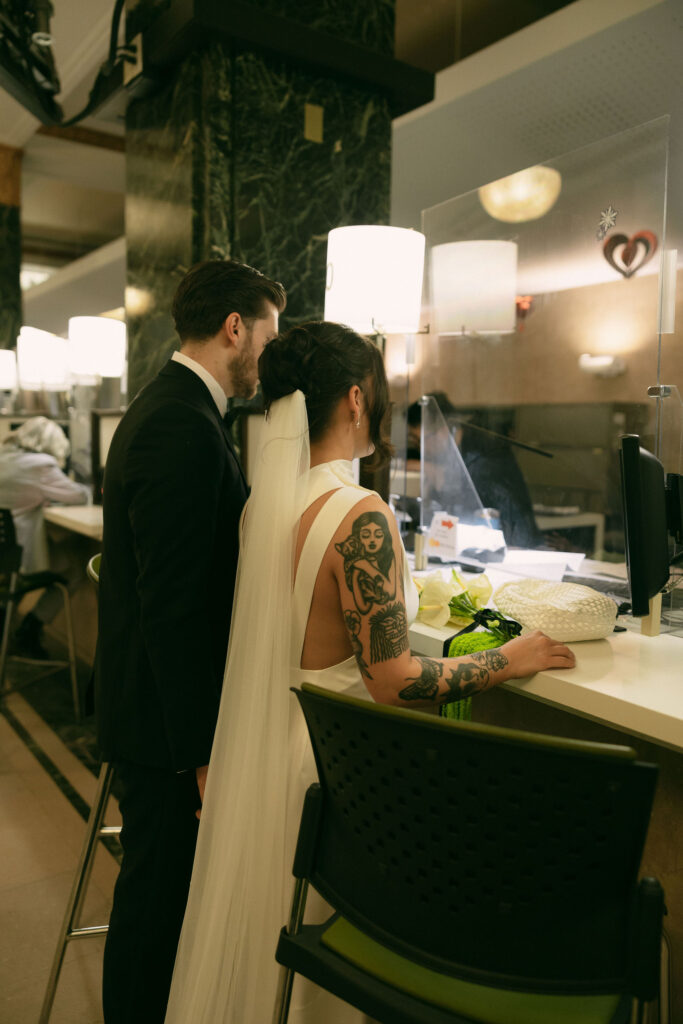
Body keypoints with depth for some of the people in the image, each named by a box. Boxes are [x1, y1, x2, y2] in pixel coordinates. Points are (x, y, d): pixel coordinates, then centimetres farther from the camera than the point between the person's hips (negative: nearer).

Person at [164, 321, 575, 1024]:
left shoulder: (262, 500, 0)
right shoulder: (361, 518, -25)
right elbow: (393, 682, -23)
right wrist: (512, 659, -10)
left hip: (259, 747, 8)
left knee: (260, 942, 27)